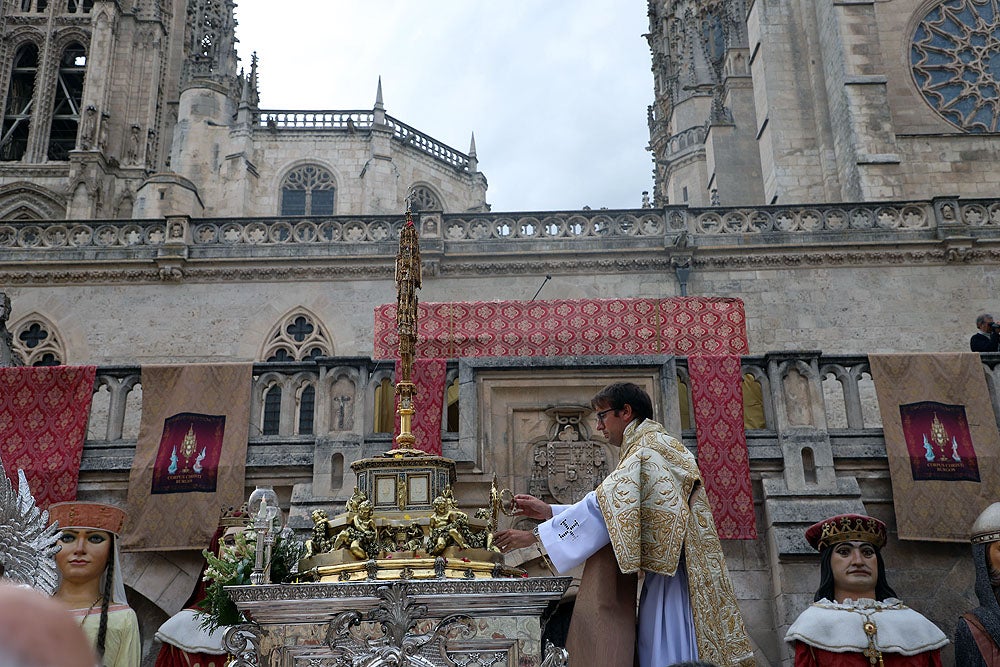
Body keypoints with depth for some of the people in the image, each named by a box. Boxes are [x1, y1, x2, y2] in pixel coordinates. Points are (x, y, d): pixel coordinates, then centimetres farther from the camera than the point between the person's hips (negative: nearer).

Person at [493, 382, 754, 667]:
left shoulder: (647, 450, -12)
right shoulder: (662, 447, 18)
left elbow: (602, 507, -18)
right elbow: (613, 508, 16)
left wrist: (534, 535, -13)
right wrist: (548, 511, 12)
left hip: (672, 578, -9)